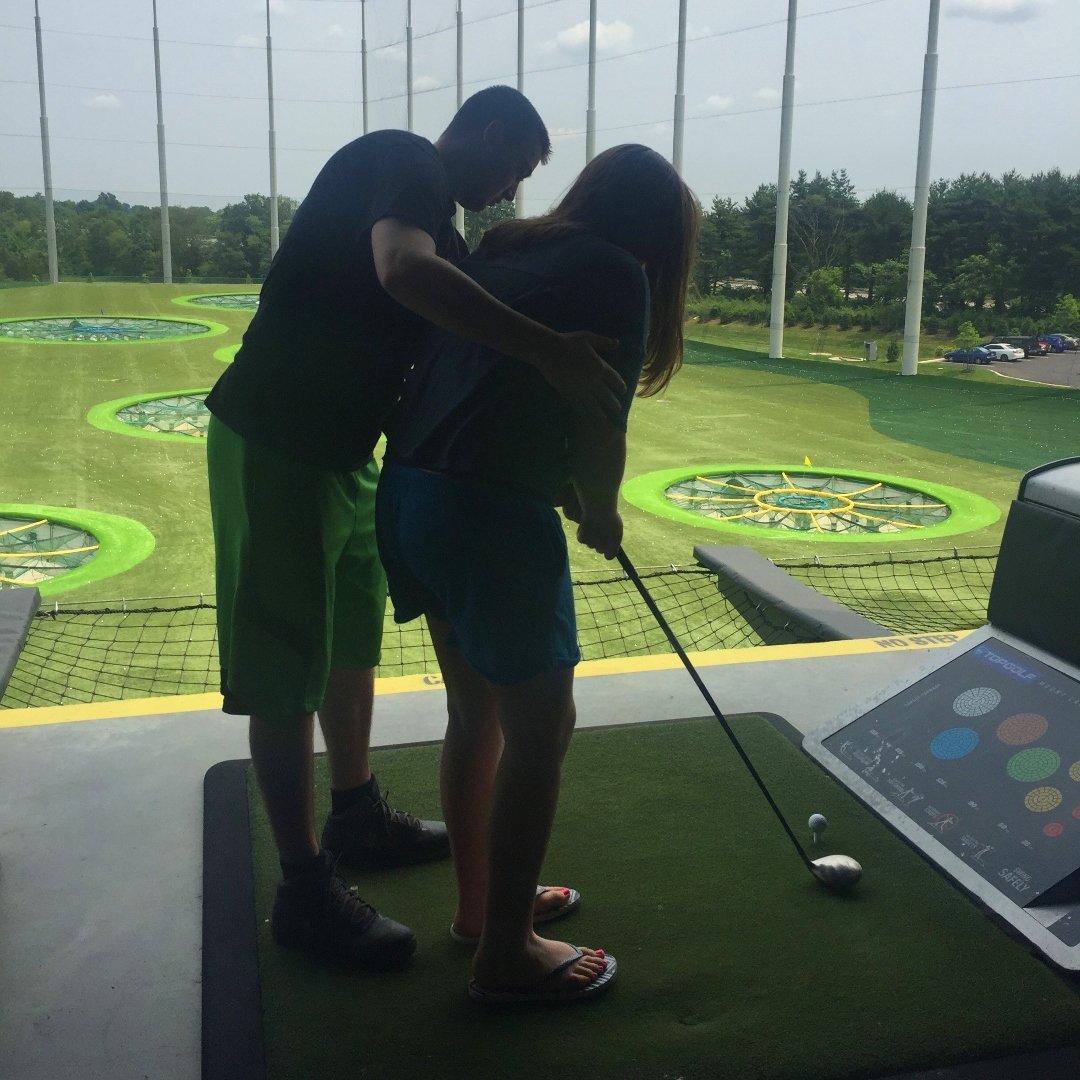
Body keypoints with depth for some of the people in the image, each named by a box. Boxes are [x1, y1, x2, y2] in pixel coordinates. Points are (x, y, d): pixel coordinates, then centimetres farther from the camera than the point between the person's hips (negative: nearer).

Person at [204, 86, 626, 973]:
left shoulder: (441, 224, 15)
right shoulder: (402, 161, -12)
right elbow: (404, 270, -37)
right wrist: (546, 348, -40)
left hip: (342, 449, 10)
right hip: (274, 443, -10)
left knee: (353, 639, 20)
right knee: (286, 668, -2)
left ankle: (358, 817, 38)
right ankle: (305, 890, 9)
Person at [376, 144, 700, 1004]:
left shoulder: (501, 249, 16)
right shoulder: (616, 274, -5)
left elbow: (465, 381, 13)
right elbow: (598, 434, -10)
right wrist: (601, 516, 10)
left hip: (409, 493, 8)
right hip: (492, 516, -8)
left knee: (475, 714, 21)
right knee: (540, 730, 6)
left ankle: (480, 900, 37)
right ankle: (506, 952, 18)